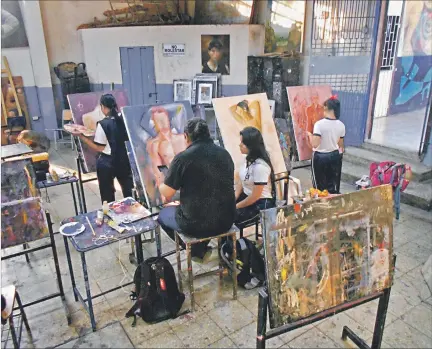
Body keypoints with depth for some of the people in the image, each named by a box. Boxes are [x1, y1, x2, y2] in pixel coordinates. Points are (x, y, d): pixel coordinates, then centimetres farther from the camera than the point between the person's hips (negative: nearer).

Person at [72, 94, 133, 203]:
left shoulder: (102, 124, -16)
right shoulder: (124, 119, -3)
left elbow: (99, 148, -13)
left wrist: (81, 136, -9)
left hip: (107, 162, -5)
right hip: (124, 159, 5)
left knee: (107, 195, 10)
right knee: (128, 191, 17)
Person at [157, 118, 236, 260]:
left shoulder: (183, 157, -14)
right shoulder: (225, 154, 4)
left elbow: (166, 194, -9)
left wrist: (161, 185, 15)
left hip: (196, 224, -5)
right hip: (226, 221, 6)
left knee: (163, 214, 24)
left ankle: (198, 251, 22)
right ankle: (202, 248, 28)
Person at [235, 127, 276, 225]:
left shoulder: (260, 166, -26)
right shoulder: (249, 158, 0)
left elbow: (255, 196, -21)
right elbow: (241, 180, 7)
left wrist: (236, 206, -12)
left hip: (261, 204, -8)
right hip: (247, 196, 8)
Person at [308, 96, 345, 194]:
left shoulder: (319, 124, -20)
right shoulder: (341, 125, -4)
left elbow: (315, 144, -24)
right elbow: (341, 144, 5)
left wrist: (310, 135, -6)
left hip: (320, 157, -4)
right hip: (335, 156, 5)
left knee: (320, 185, 9)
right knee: (333, 183, 16)